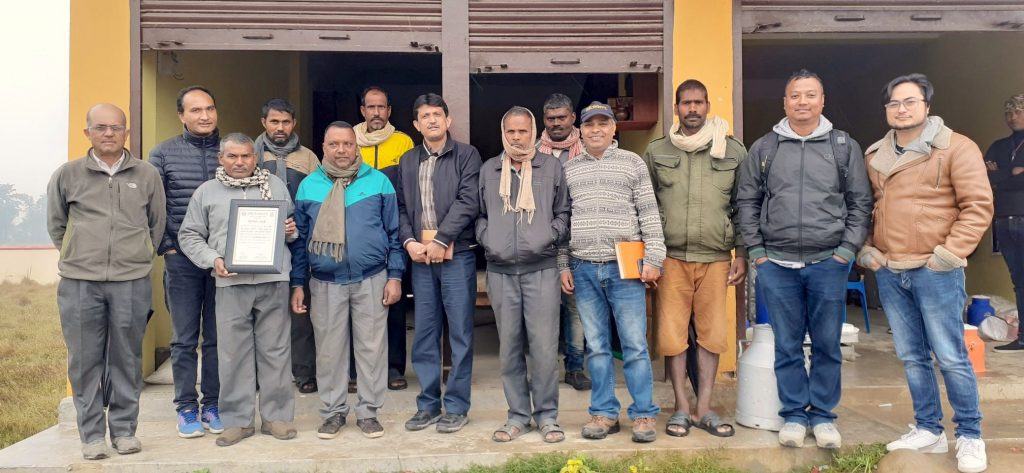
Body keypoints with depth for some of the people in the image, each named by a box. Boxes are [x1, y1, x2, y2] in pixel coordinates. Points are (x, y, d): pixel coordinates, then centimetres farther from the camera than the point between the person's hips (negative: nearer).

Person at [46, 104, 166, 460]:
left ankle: (124, 429, 19)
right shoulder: (67, 174, 5)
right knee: (85, 360, 4)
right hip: (79, 283, 0)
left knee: (127, 359, 7)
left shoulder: (147, 174, 6)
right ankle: (92, 433, 16)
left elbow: (157, 223, 15)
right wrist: (78, 256, 12)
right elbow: (55, 224, 15)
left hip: (132, 282, 0)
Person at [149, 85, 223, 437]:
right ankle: (187, 408, 17)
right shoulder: (164, 154, 3)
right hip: (182, 259, -1)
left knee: (217, 337, 7)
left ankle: (212, 405, 19)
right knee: (184, 339, 6)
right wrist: (165, 246, -4)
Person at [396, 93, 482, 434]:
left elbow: (468, 202, -10)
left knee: (460, 333, 1)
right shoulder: (407, 161, 14)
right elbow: (401, 207, 11)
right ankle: (428, 405, 19)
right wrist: (409, 241, -6)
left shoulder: (466, 156, 1)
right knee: (424, 333, 9)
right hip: (420, 257, 4)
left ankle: (457, 406, 12)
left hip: (456, 255, -4)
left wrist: (440, 240, -15)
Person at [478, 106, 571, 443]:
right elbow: (479, 215, 17)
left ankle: (547, 414, 12)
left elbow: (563, 212, 9)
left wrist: (551, 236, -6)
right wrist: (487, 240, 0)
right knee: (509, 346, 7)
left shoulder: (551, 167, 7)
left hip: (541, 268, -2)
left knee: (544, 345, -2)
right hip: (501, 270, 2)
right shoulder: (488, 171, 12)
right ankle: (518, 414, 19)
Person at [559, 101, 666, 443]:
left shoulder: (632, 163, 5)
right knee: (596, 346, 9)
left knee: (635, 345, 0)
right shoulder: (568, 169, 11)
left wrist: (653, 259, -6)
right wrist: (563, 265, 8)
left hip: (624, 267, -2)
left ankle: (643, 414, 11)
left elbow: (649, 215, 2)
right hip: (583, 270, 3)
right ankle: (604, 412, 19)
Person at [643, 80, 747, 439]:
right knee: (672, 332, 1)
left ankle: (704, 409, 16)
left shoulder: (733, 151, 7)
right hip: (671, 256, 0)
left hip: (716, 257, 0)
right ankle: (681, 408, 15)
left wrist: (741, 254, 3)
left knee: (711, 333, 4)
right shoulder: (656, 152, 8)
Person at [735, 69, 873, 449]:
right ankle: (793, 414, 20)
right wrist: (756, 251, 1)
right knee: (787, 346, 7)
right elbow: (747, 202, 8)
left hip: (828, 263, 0)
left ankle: (822, 414, 21)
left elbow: (860, 203, 6)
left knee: (827, 345, 7)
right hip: (777, 265, 0)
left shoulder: (844, 146, 5)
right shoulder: (763, 148, 6)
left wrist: (848, 250, -2)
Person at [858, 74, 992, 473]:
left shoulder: (956, 148, -5)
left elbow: (978, 206, -9)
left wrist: (949, 253, -15)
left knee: (951, 357, 0)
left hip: (935, 271, -5)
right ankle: (928, 430, 25)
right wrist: (865, 248, 6)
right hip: (888, 272, 5)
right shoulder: (874, 156, 11)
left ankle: (970, 436, 16)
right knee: (911, 356, 12)